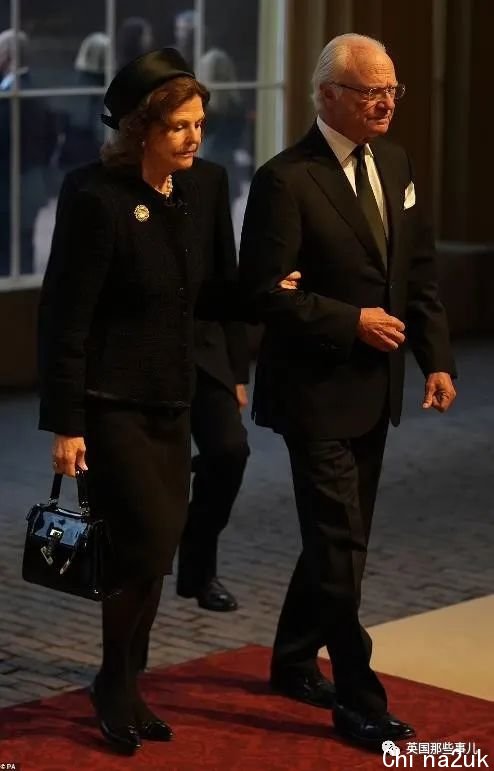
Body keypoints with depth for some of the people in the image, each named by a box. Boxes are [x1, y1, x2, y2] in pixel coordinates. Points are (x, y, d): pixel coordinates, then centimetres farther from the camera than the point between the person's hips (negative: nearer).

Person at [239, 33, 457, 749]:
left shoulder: (395, 163, 7)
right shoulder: (287, 180, -16)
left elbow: (420, 271, 11)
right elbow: (266, 292, -17)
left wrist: (437, 359, 3)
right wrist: (351, 322, -20)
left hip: (374, 388, 8)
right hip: (317, 391, -8)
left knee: (341, 536, 18)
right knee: (340, 544, -5)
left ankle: (294, 662, 34)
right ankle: (358, 700, 3)